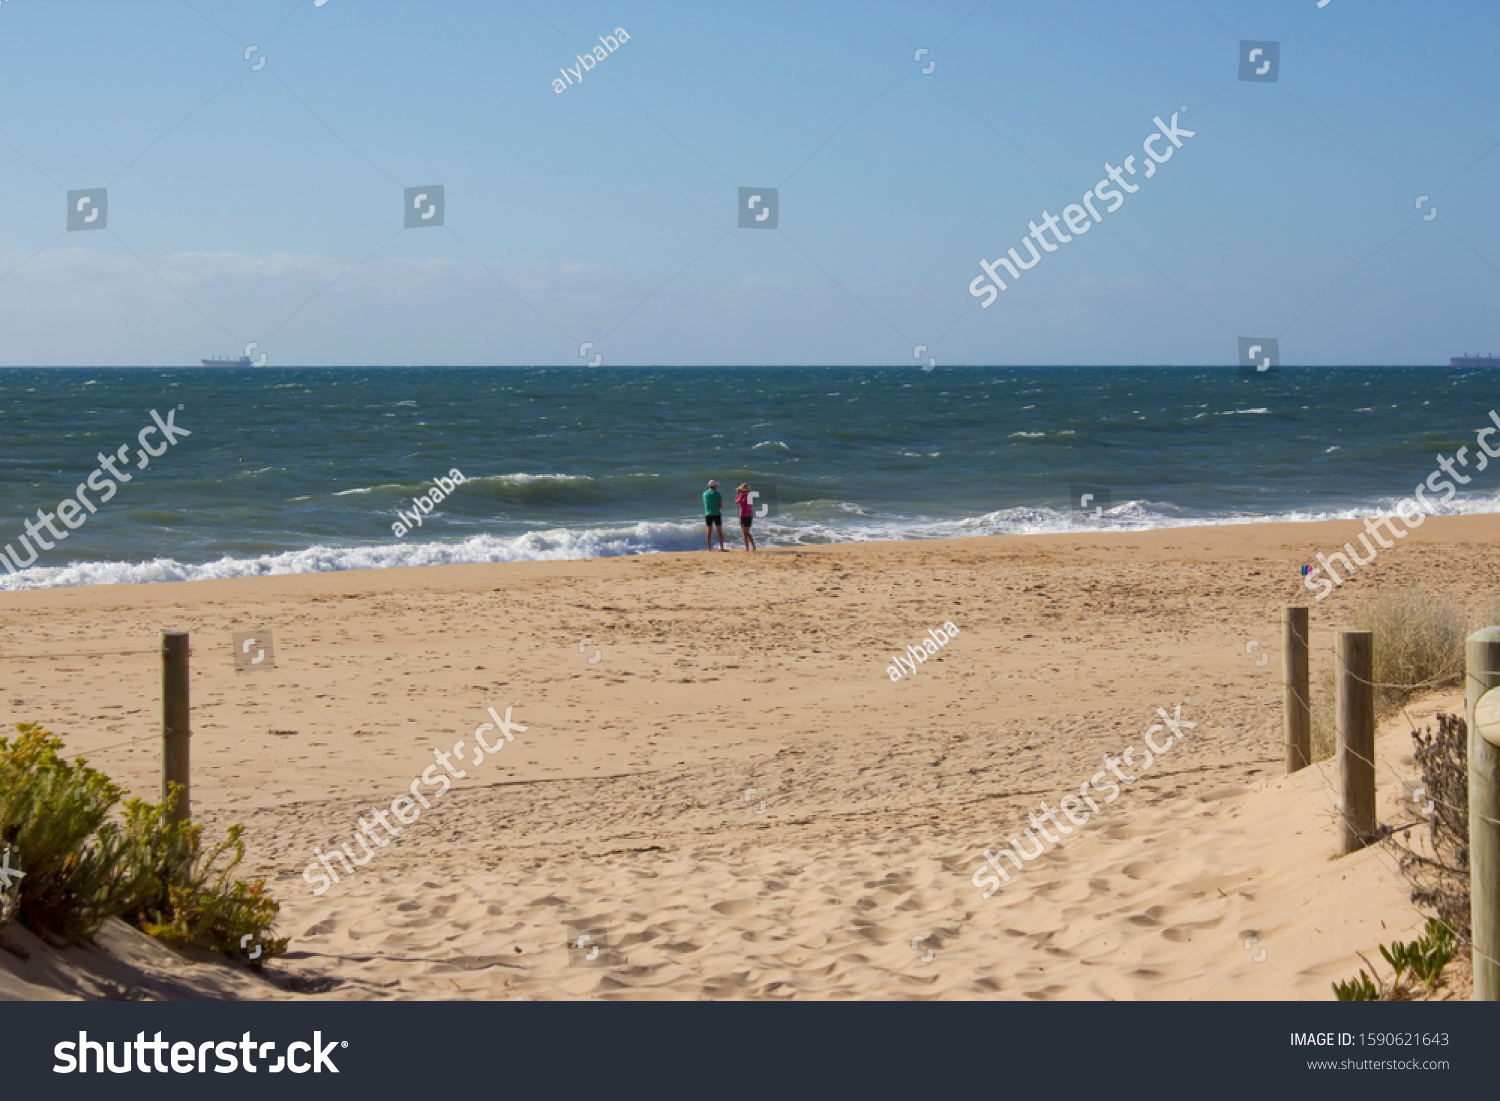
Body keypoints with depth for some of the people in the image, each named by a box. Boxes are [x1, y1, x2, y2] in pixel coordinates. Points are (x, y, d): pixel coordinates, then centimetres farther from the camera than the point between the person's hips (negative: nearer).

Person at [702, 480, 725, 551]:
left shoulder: (704, 494, 5)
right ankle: (721, 547, 1)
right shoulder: (717, 494, -6)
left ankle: (709, 548, 2)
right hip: (716, 514, -3)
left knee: (709, 531, 6)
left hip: (708, 514, 3)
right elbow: (721, 505, -5)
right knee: (720, 531, 4)